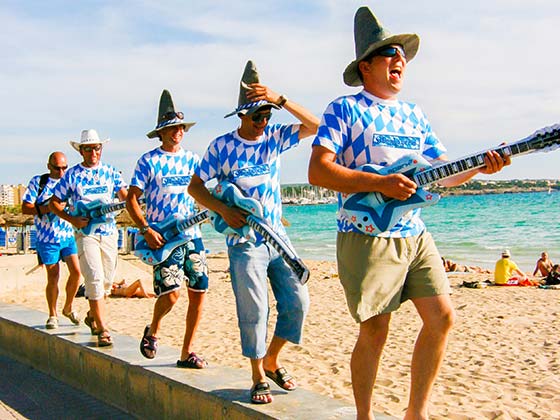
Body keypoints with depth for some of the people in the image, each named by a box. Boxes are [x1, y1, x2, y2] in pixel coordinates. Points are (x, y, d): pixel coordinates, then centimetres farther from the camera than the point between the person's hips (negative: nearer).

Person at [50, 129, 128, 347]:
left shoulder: (110, 172, 8)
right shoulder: (72, 175, 1)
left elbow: (125, 196, 9)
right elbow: (54, 203, 4)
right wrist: (73, 219, -9)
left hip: (109, 232, 4)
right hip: (86, 233, -3)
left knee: (107, 280, 11)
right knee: (95, 279, -14)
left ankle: (92, 316, 35)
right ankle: (102, 329, -11)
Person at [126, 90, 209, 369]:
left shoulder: (191, 159, 12)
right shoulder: (148, 161, -1)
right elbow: (132, 200, -2)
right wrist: (147, 230, -14)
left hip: (192, 235, 5)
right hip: (163, 239, -5)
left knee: (199, 292, 0)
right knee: (170, 293, -15)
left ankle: (187, 353, 12)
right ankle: (152, 330, 18)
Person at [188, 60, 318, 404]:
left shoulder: (274, 137, 5)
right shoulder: (222, 146, -4)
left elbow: (315, 125, -4)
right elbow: (195, 186, 0)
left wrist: (280, 100, -14)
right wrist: (224, 210, -16)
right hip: (244, 242, -4)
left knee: (297, 301, 0)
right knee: (254, 311, -4)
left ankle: (272, 361, 21)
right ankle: (258, 377, 13)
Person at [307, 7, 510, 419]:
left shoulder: (415, 115, 17)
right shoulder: (344, 109, -2)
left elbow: (443, 172, 16)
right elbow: (318, 171, -13)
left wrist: (479, 166, -4)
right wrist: (380, 184, -21)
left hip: (414, 234, 7)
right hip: (366, 235, -6)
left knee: (442, 317, 3)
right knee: (375, 332, -3)